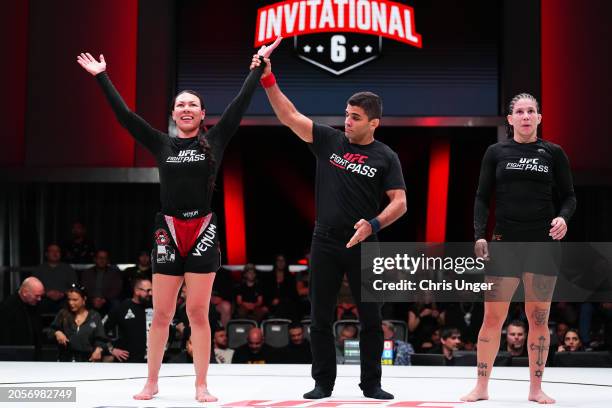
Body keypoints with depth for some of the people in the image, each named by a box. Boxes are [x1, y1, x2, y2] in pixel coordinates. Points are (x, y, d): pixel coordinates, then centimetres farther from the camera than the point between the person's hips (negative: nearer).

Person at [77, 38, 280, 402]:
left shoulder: (215, 141, 5)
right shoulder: (162, 145, 8)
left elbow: (241, 104, 4)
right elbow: (124, 114, 8)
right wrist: (102, 76, 10)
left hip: (203, 233, -1)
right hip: (169, 233, 1)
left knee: (198, 314, 1)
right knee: (161, 315, 5)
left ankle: (201, 386, 7)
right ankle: (152, 383, 15)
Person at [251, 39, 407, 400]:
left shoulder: (385, 157, -2)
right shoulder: (329, 141, 3)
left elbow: (400, 202, -5)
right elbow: (290, 116, -2)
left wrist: (373, 224, -22)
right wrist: (268, 80, -13)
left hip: (363, 246, -2)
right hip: (325, 244, 2)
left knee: (371, 320, 3)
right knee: (321, 319, 5)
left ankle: (372, 384, 14)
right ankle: (323, 383, 15)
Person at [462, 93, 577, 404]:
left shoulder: (553, 153, 6)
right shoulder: (496, 153, 7)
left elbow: (568, 195, 8)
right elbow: (482, 197, 6)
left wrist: (563, 217, -13)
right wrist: (479, 235, -6)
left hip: (543, 243, 0)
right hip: (505, 243, 0)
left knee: (538, 318, 3)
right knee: (492, 317, -2)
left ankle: (536, 388, 11)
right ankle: (481, 387, 6)